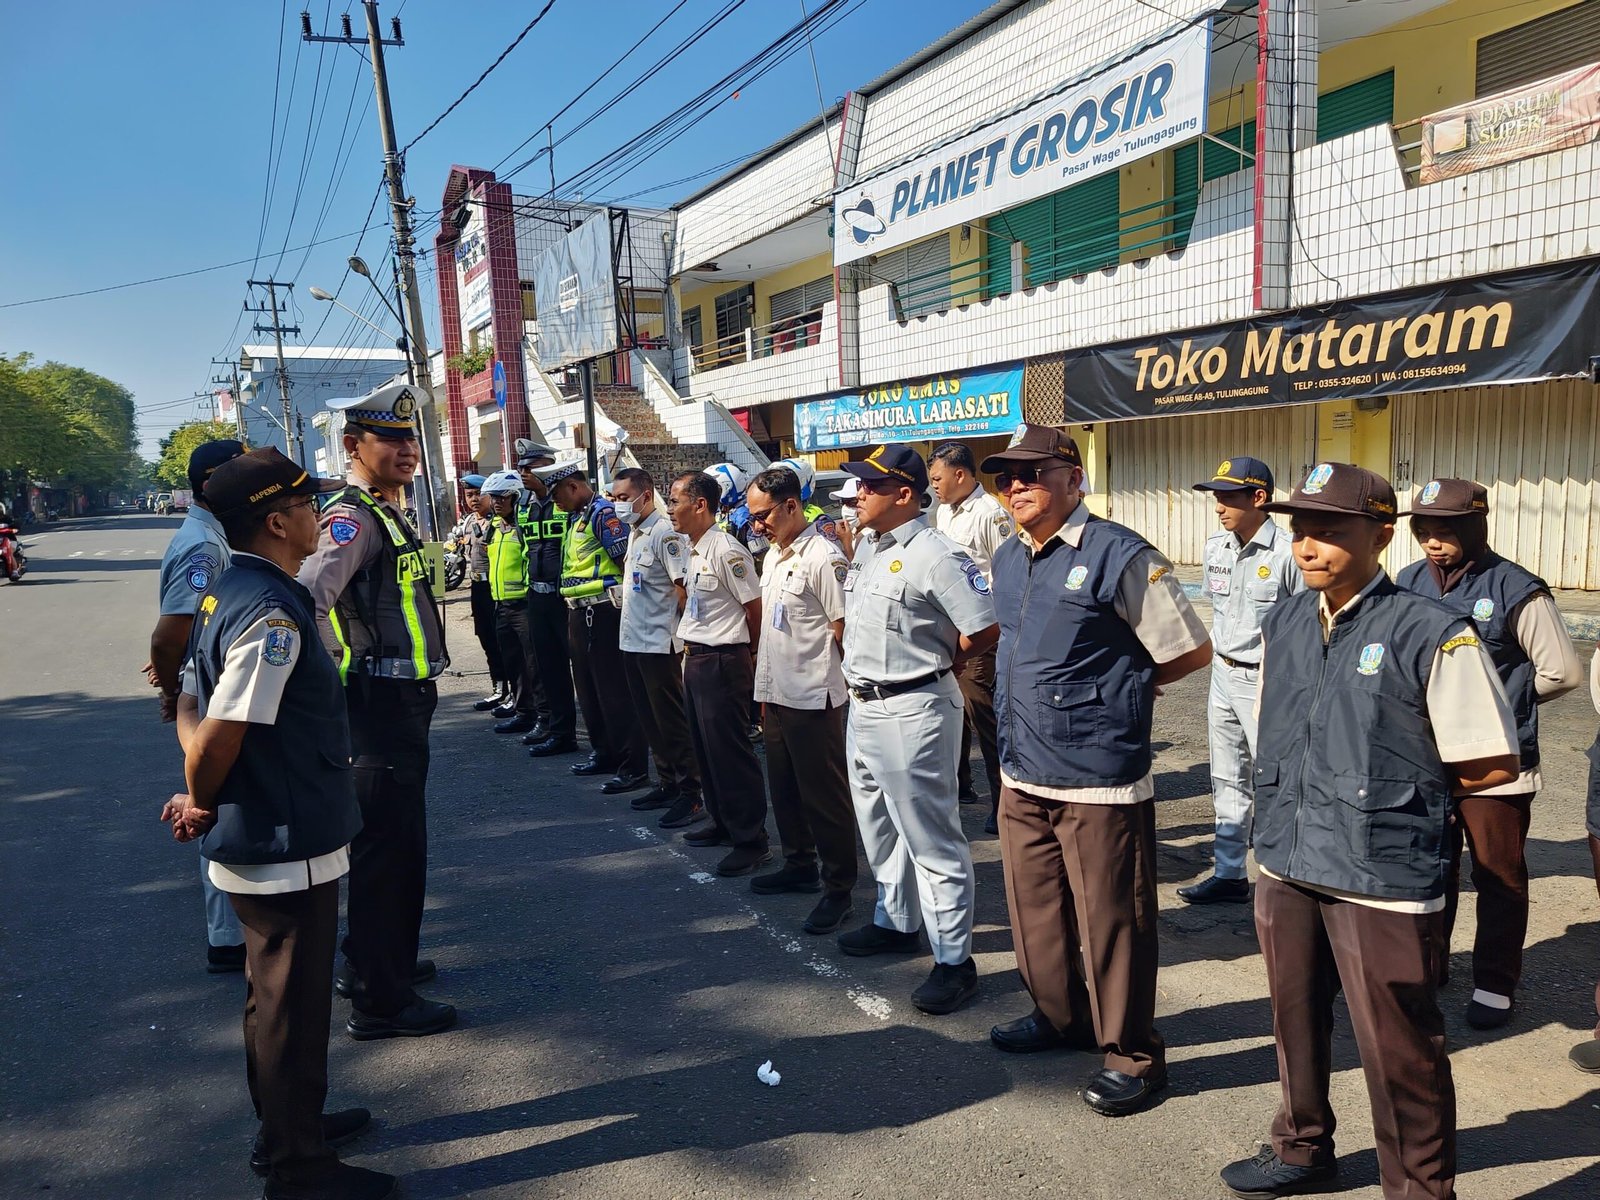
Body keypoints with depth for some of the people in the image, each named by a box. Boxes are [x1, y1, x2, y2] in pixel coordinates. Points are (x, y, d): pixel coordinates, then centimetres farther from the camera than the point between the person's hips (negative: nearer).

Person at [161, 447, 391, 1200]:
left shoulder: (227, 592, 6)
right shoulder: (272, 614, -25)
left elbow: (194, 707, 10)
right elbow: (220, 737, -27)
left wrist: (200, 801, 0)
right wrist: (198, 803, -8)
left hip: (253, 842, 10)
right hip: (287, 849, -10)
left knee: (274, 993, 23)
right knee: (293, 1005, 6)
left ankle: (289, 1126, 42)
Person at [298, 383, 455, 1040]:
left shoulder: (388, 513, 14)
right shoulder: (352, 517, -18)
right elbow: (309, 598, -34)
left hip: (405, 699, 10)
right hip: (379, 703, -10)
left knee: (398, 839, 21)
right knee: (387, 845, -2)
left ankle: (374, 962, 39)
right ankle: (379, 1002, 11)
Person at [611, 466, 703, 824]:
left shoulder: (665, 533, -15)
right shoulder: (634, 533, 14)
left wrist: (682, 630, -15)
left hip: (659, 643, -9)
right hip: (633, 641, 9)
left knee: (672, 721, -3)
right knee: (650, 720, 15)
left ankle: (690, 794, 5)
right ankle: (667, 784, 26)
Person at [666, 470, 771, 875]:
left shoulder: (726, 550, -18)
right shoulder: (692, 551, 11)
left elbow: (755, 608, -13)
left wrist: (746, 651, -3)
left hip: (723, 661, -10)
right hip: (696, 658, 10)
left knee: (731, 751, -4)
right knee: (706, 748, 17)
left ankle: (751, 840, 5)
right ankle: (722, 823, 31)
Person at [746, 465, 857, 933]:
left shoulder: (822, 557, -16)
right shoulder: (773, 557, 13)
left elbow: (845, 628, -16)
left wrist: (814, 667, -5)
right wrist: (765, 690, 17)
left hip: (812, 697, -9)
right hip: (776, 695, 9)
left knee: (824, 794, 1)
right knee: (785, 788, 19)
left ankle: (838, 889, 12)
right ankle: (800, 866, 35)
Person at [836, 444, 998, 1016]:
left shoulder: (935, 555, -19)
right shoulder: (866, 545, 9)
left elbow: (986, 630, -21)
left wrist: (934, 662, -6)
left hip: (913, 710, -10)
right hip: (864, 705, 10)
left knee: (931, 838, -1)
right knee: (880, 827, 23)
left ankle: (954, 960, 11)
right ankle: (895, 922, 42)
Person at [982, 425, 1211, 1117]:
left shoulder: (1120, 557, -13)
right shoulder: (1007, 560, 10)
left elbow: (1190, 651, -8)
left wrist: (1119, 690, 0)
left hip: (1098, 780, -7)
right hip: (1022, 774, 7)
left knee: (1110, 921, 4)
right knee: (1036, 909, 19)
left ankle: (1131, 1055, 23)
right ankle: (1059, 1017, 40)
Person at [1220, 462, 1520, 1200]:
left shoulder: (1431, 635, -15)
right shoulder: (1283, 625, 5)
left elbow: (1492, 766, -9)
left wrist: (1399, 790, -1)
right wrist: (1290, 804, 9)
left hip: (1382, 879, -6)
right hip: (1287, 867, 6)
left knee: (1399, 1051, 6)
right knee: (1296, 1022, 22)